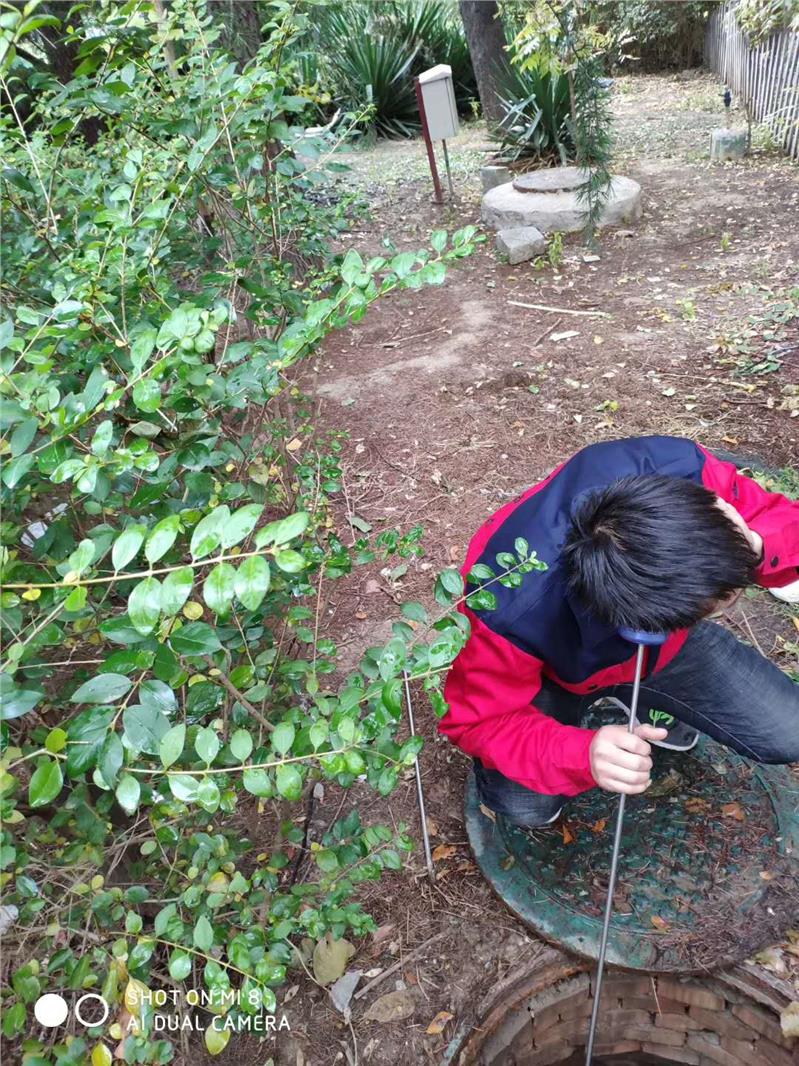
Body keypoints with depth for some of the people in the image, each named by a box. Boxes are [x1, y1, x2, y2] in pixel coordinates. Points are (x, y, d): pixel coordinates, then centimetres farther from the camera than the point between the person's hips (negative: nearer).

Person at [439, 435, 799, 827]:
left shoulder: (676, 467, -37)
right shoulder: (509, 611, -44)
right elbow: (481, 719, -28)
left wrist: (755, 549, -43)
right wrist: (583, 754, -46)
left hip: (663, 641, 4)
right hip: (559, 669, -3)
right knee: (523, 805, -22)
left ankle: (648, 700, 24)